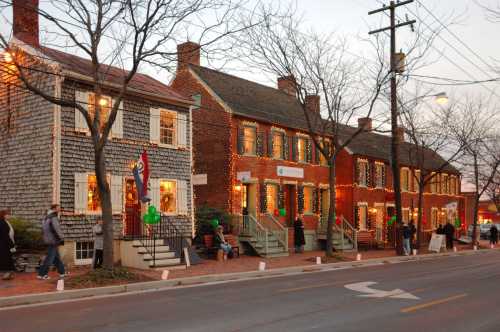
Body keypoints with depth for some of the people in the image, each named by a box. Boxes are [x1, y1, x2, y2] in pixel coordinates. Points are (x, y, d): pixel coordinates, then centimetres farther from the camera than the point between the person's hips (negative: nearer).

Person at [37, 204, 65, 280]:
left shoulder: (46, 218, 14)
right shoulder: (53, 218, -15)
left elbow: (43, 230, 21)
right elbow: (57, 229, -25)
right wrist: (62, 238, -19)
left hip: (48, 240, 10)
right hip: (53, 241, -10)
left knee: (57, 257, 14)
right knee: (49, 258, -4)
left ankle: (62, 273, 21)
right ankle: (41, 274, -1)